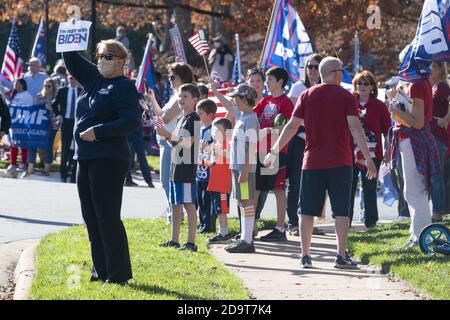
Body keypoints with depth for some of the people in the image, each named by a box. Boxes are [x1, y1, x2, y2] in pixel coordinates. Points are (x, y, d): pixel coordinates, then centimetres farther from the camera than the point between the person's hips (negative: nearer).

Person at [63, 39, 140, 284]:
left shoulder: (123, 86, -9)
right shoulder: (94, 79, 14)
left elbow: (131, 121, -18)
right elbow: (72, 61, 21)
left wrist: (97, 131, -20)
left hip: (109, 160, -9)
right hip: (85, 158, 9)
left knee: (107, 217, -9)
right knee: (91, 217, 11)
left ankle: (118, 273, -5)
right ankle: (101, 270, 17)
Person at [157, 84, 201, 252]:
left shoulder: (193, 118, -10)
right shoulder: (181, 119, 19)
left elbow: (188, 142, -19)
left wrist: (169, 135, -24)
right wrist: (167, 136, 5)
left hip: (187, 167, -10)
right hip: (176, 165, 10)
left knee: (189, 203, -9)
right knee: (175, 204, 13)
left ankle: (191, 242, -9)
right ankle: (174, 241, 20)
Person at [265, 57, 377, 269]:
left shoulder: (307, 96, 5)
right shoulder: (345, 96, -3)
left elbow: (292, 126, 5)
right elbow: (354, 127, -12)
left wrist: (274, 152, 12)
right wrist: (368, 157, -11)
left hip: (312, 162, 3)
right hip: (340, 163, -3)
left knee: (308, 211, 7)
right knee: (341, 211, 1)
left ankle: (305, 256, 7)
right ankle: (341, 256, -4)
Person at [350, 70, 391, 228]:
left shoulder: (379, 106, 4)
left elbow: (387, 131, 6)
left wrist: (388, 151, 0)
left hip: (372, 154, -1)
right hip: (350, 153, 1)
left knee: (369, 189, 3)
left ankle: (370, 221, 10)